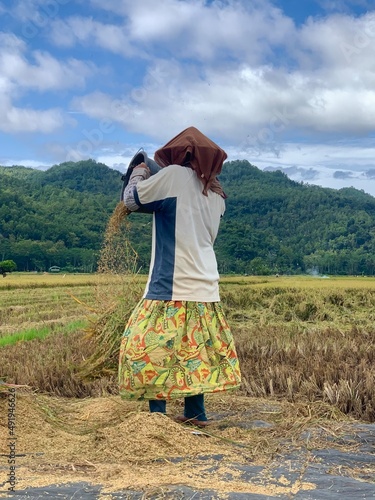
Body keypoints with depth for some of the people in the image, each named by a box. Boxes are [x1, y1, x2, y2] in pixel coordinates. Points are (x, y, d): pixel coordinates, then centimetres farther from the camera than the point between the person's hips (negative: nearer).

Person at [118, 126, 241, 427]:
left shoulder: (175, 175, -8)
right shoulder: (216, 193, 13)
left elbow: (132, 200, -1)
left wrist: (139, 172, 18)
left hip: (172, 285, -7)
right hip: (205, 287, 7)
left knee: (151, 346, 1)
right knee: (195, 348, 16)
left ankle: (158, 416, 2)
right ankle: (195, 414, 22)